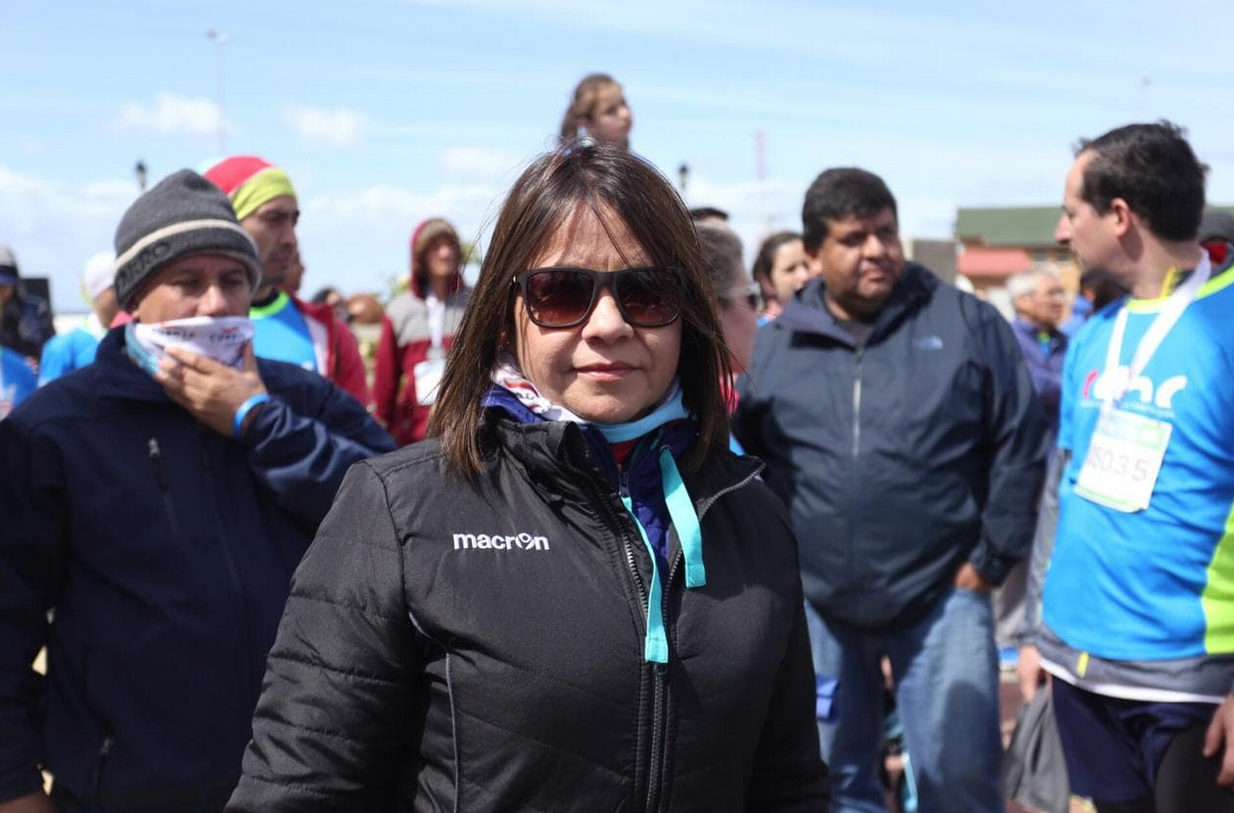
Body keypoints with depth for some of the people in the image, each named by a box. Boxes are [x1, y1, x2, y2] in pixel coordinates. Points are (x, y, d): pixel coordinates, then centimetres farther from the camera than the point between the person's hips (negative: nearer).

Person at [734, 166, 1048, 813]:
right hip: (814, 604, 2)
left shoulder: (967, 324, -2)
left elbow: (1020, 446, 0)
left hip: (943, 596, -2)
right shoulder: (773, 346, 3)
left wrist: (990, 559, -2)